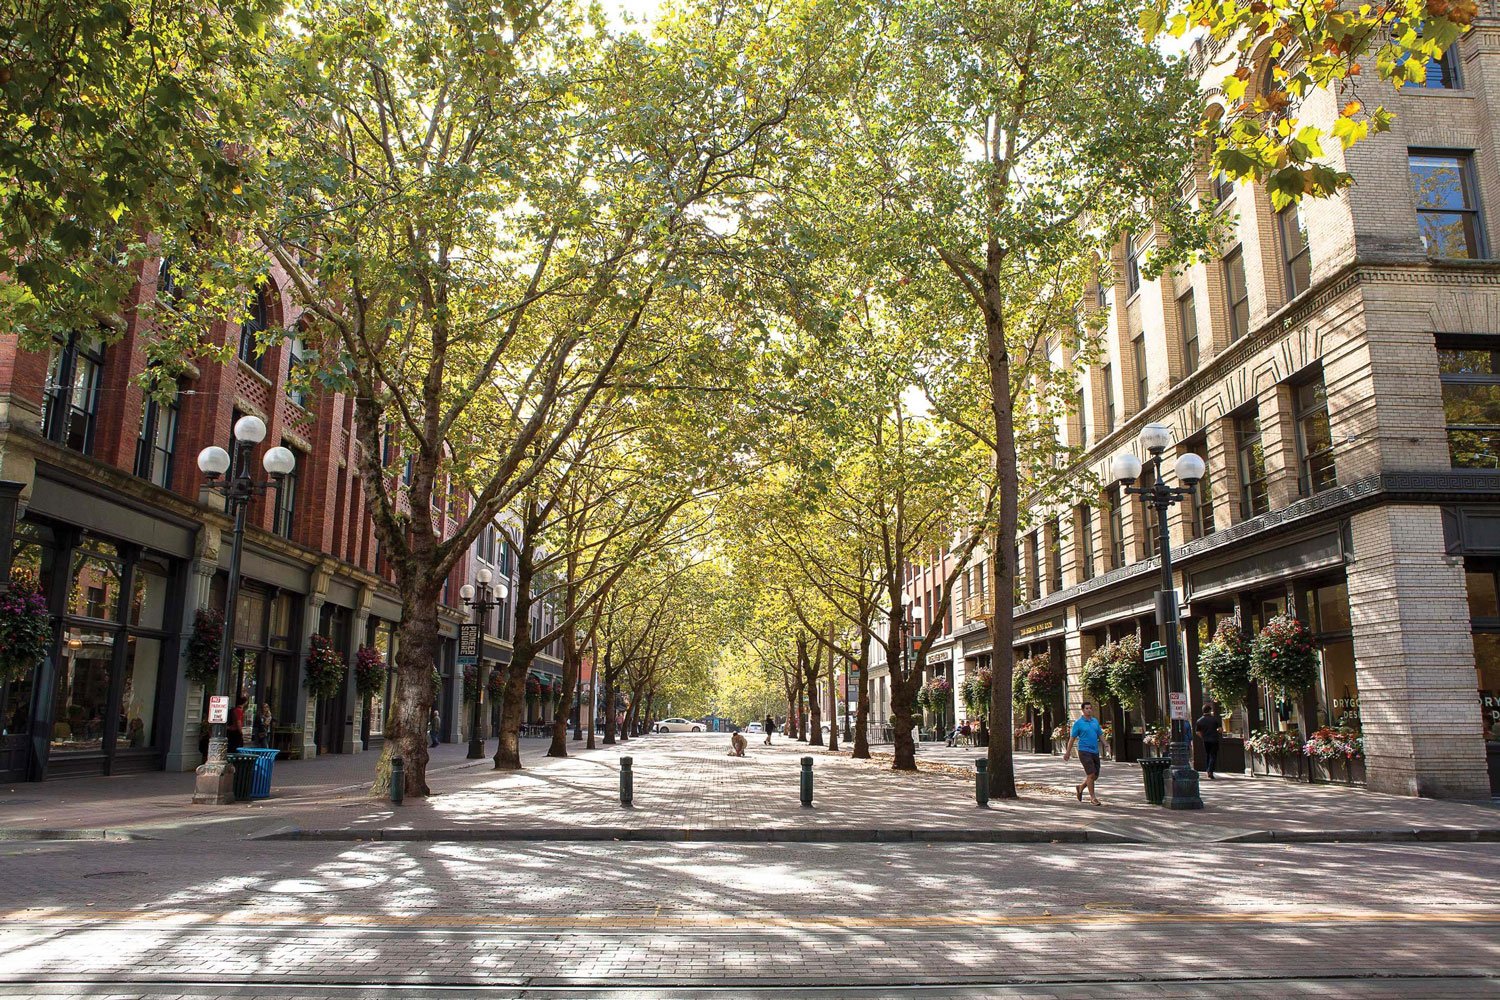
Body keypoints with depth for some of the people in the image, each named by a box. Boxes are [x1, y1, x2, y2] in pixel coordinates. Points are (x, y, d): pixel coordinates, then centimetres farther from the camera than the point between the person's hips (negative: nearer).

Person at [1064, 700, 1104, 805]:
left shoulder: (1095, 721, 12)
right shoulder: (1078, 722, -5)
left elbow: (1100, 735, 18)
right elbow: (1072, 738, -2)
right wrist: (1068, 752, -1)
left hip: (1095, 751, 6)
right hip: (1084, 751, -6)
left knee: (1095, 775, 9)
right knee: (1091, 774, -11)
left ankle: (1080, 787, 32)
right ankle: (1093, 797, 0)